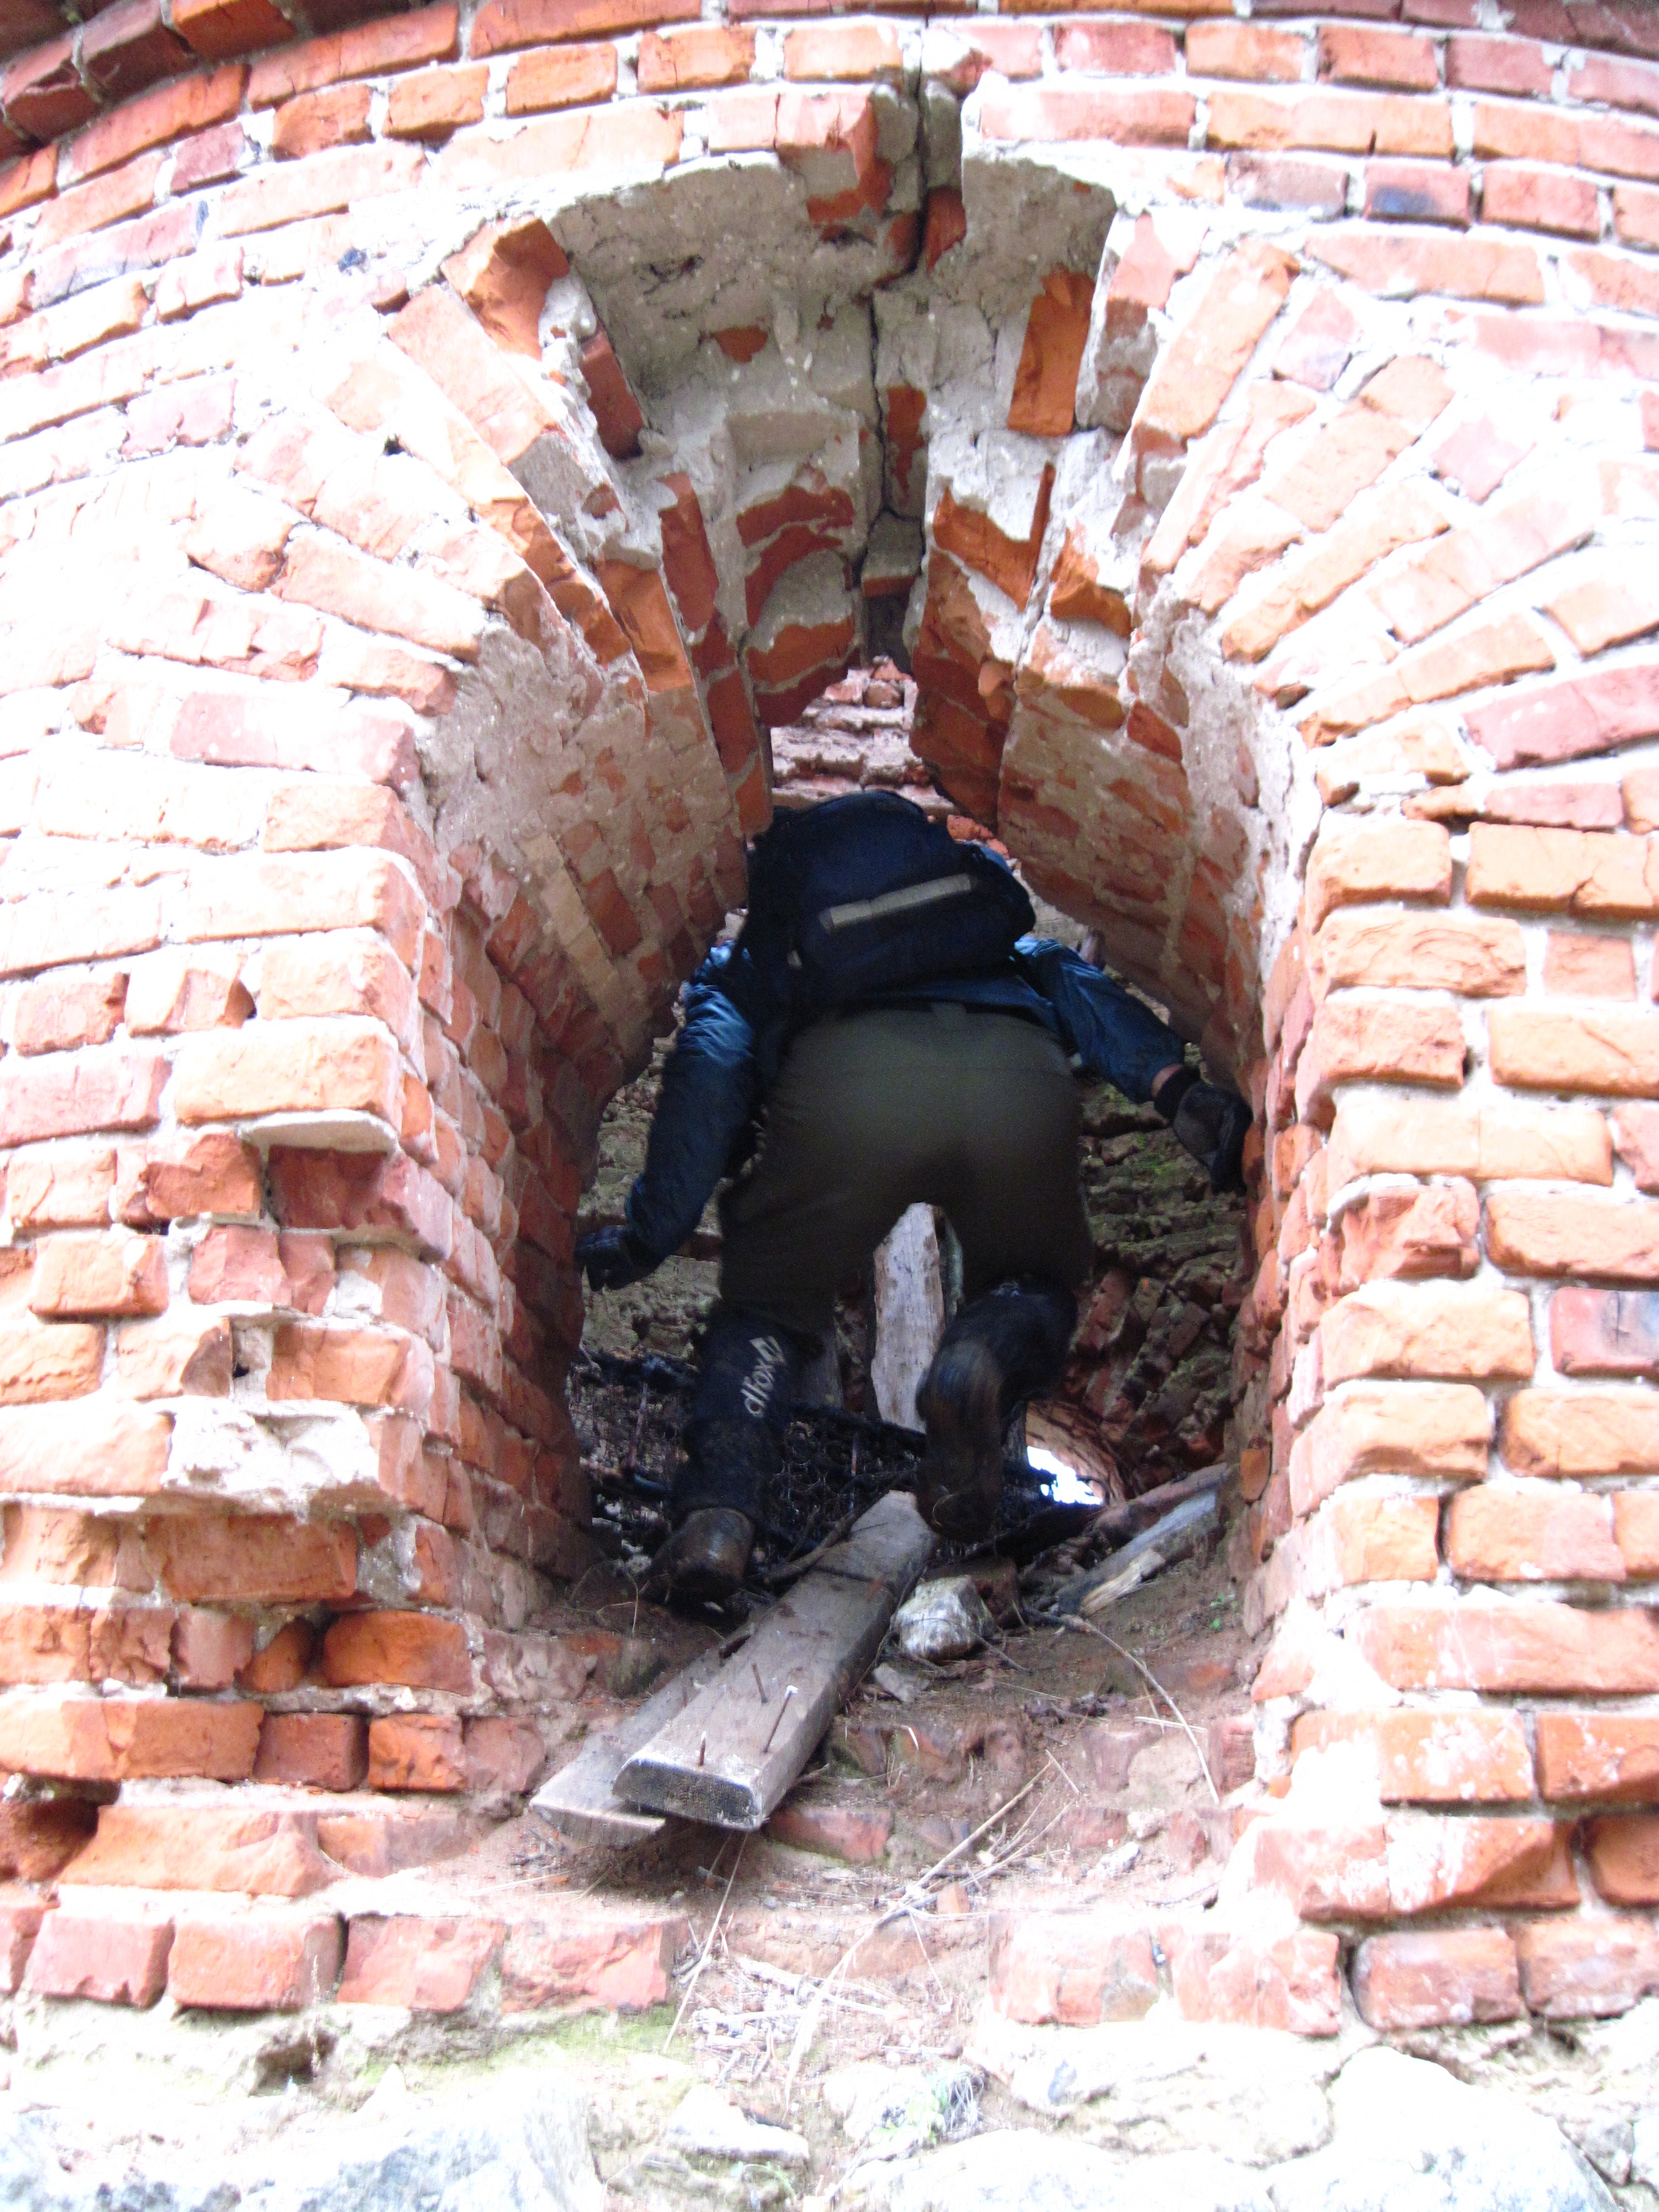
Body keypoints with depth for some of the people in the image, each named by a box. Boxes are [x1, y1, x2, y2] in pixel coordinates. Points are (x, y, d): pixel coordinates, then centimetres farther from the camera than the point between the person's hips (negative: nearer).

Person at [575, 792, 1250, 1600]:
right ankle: (984, 1359, -8)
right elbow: (1076, 987, 24)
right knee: (1034, 1289, 28)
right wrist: (1179, 1093, 11)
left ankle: (717, 1512, -5)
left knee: (767, 1309, 22)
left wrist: (649, 1233, 12)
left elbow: (709, 1066, 15)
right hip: (1023, 1076, 2)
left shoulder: (748, 962, 37)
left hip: (846, 1077, -1)